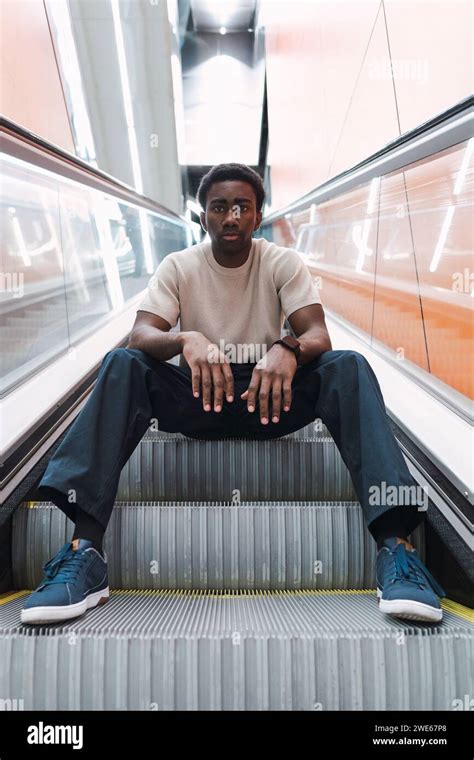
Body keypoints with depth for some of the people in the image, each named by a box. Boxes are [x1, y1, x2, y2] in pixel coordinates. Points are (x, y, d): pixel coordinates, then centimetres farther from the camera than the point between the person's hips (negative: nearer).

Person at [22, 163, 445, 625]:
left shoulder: (283, 262, 0)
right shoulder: (178, 266, 0)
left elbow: (318, 334, -13)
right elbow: (140, 335, -15)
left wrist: (288, 349, -39)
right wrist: (185, 340, -40)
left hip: (269, 395, 0)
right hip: (198, 397, 0)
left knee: (348, 367, -28)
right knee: (122, 365, -28)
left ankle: (395, 544, -39)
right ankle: (84, 551, -39)